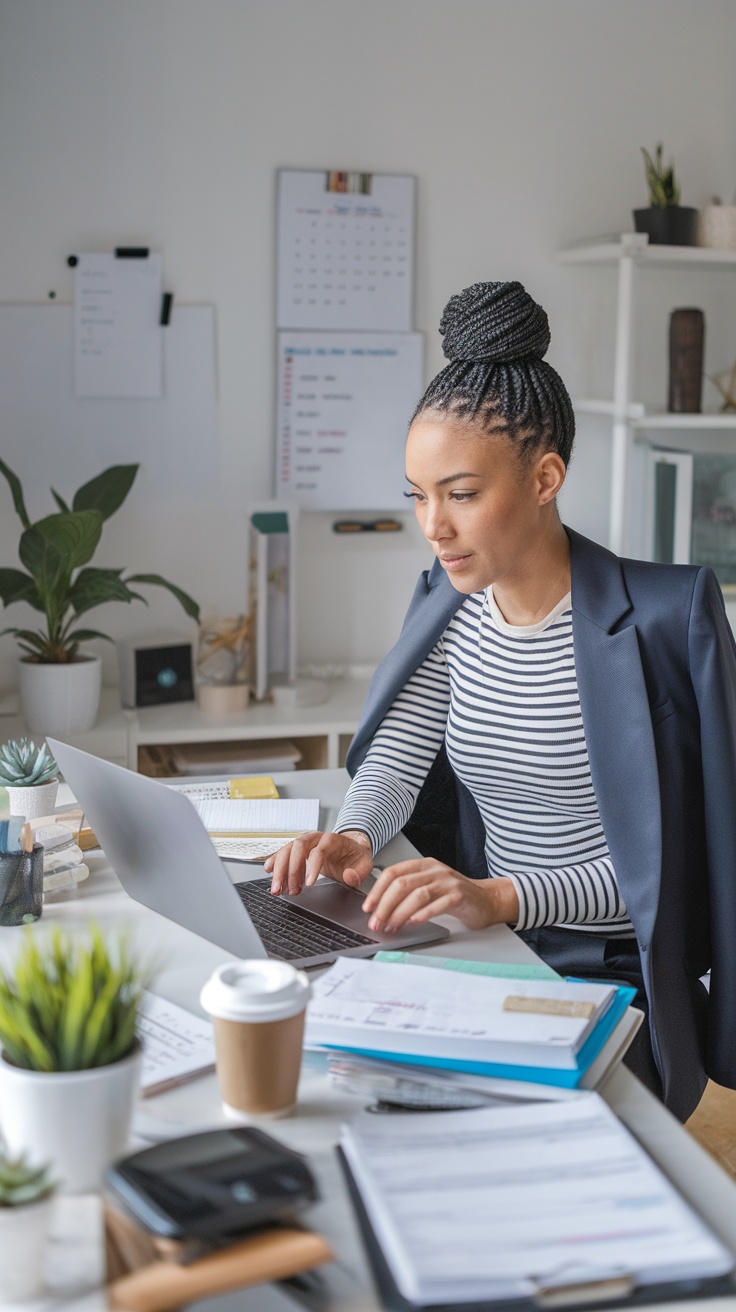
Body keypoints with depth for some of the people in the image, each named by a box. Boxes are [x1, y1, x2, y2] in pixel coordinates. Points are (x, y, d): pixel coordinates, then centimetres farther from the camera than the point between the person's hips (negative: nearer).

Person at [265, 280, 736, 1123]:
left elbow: (658, 856, -19)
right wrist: (352, 838, -21)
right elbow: (398, 755, 1)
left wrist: (504, 895, -33)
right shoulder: (451, 610, 5)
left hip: (618, 979, -5)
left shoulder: (659, 619, -17)